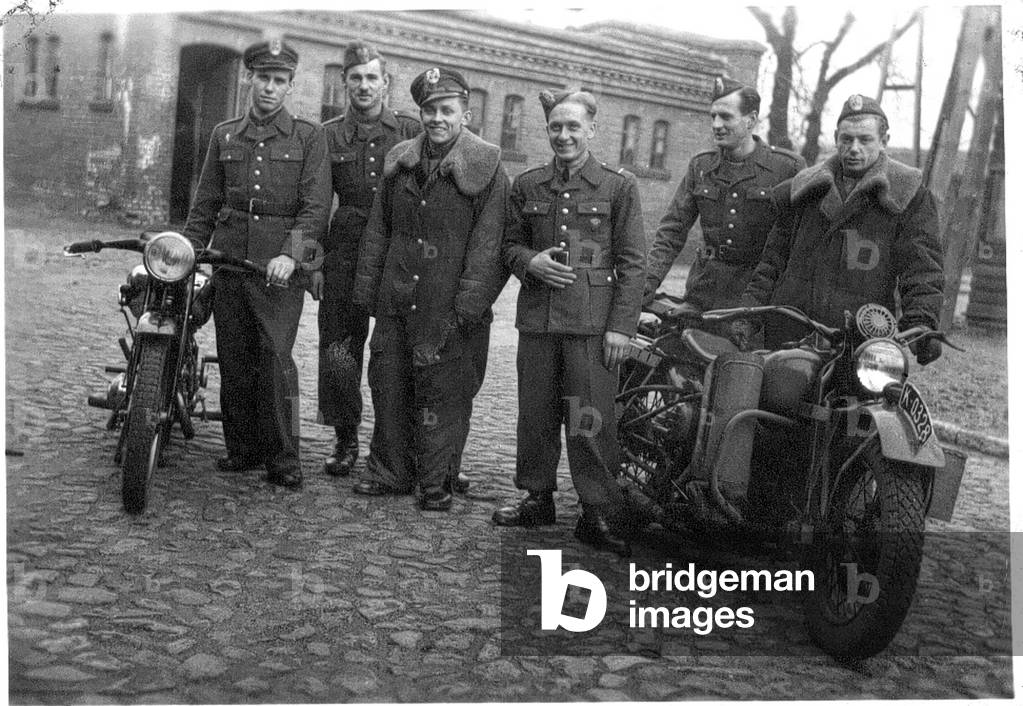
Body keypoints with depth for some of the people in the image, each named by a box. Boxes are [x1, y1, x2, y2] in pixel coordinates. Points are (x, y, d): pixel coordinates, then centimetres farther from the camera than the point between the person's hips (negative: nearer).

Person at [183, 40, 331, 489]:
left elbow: (316, 205, -4)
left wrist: (291, 254, -18)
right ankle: (241, 448, 18)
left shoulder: (309, 137, 5)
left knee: (275, 357, -12)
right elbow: (205, 203, 18)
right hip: (229, 258, 4)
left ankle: (283, 459, -3)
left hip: (280, 263, -4)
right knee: (233, 359, 5)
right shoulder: (224, 136, 16)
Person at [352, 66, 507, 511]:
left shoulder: (486, 167, -4)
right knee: (388, 387, 10)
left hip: (449, 306, -5)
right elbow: (378, 232, 15)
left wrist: (468, 304, -15)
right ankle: (390, 472, 25)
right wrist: (367, 289, 11)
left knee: (444, 394, 1)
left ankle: (436, 484, 14)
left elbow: (487, 242, -9)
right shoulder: (399, 163, 11)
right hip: (396, 302, 5)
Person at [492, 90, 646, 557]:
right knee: (535, 413, 11)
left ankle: (601, 514, 8)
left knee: (590, 421, -4)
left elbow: (632, 262, -1)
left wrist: (621, 326, -8)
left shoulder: (619, 186, 1)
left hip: (593, 321, -4)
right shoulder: (527, 186, 10)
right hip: (537, 317, 4)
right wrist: (530, 262, -5)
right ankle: (537, 498, 27)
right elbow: (510, 242, 18)